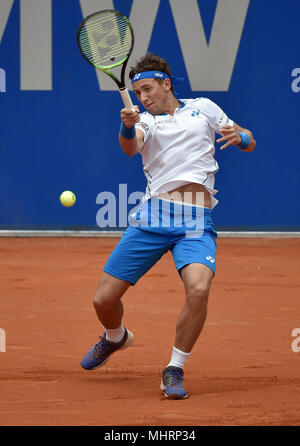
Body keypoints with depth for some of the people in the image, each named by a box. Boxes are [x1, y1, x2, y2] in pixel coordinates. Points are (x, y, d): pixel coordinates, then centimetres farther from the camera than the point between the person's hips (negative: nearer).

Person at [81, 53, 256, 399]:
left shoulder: (204, 108, 16)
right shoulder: (146, 121, 12)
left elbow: (249, 143, 22)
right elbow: (130, 147, -11)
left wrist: (239, 136, -2)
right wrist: (127, 126, -35)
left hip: (196, 221, -1)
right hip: (153, 215, 1)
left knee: (198, 289, -28)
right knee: (104, 299, -1)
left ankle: (175, 369, -8)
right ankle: (116, 338, 36)